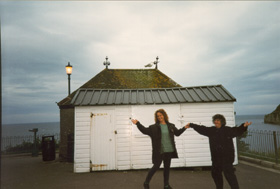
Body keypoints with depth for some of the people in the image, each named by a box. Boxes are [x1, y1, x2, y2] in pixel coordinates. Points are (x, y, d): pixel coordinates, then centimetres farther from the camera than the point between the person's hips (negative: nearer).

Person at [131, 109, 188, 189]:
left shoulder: (171, 126, 6)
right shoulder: (154, 127, -4)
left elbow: (177, 133, 20)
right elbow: (145, 131, -5)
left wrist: (185, 127, 11)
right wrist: (138, 123, -13)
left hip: (169, 151, 4)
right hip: (159, 151, -4)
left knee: (167, 167, 13)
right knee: (156, 167, 0)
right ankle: (146, 183, 18)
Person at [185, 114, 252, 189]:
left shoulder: (228, 130, -8)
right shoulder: (211, 130, 7)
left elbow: (237, 131, -20)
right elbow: (202, 129, 15)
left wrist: (244, 126, -40)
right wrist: (191, 125, 19)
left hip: (226, 157, -7)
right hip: (216, 157, 7)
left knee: (228, 173, -11)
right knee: (215, 173, 19)